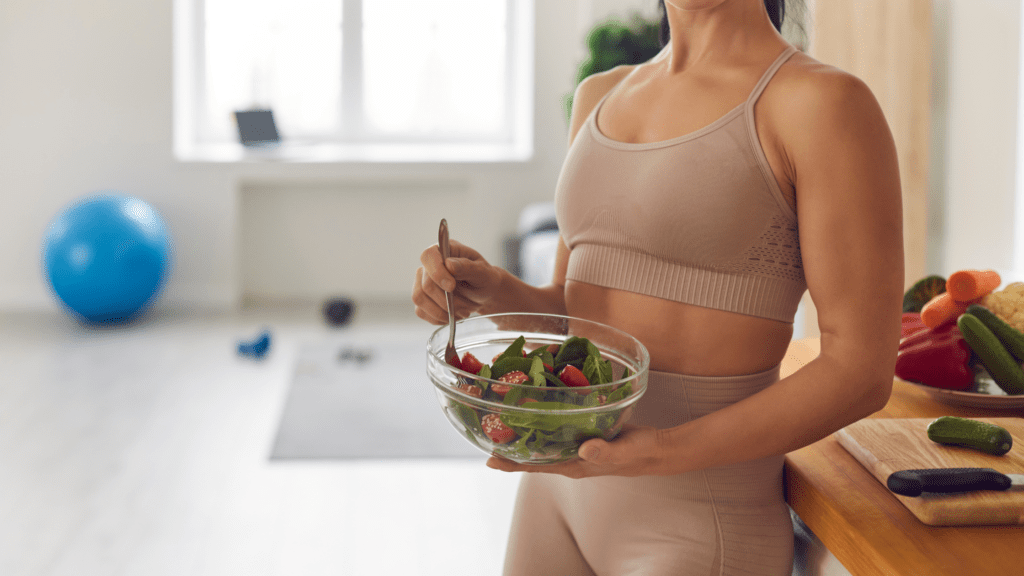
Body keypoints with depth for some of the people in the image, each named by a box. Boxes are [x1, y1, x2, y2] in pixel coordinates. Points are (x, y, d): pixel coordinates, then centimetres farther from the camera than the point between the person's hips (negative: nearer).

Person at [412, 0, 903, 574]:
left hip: (697, 525, -6)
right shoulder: (601, 96, 10)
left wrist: (668, 452, -25)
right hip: (561, 479, 7)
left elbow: (862, 370, -15)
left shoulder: (827, 101, -12)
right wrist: (492, 291, -4)